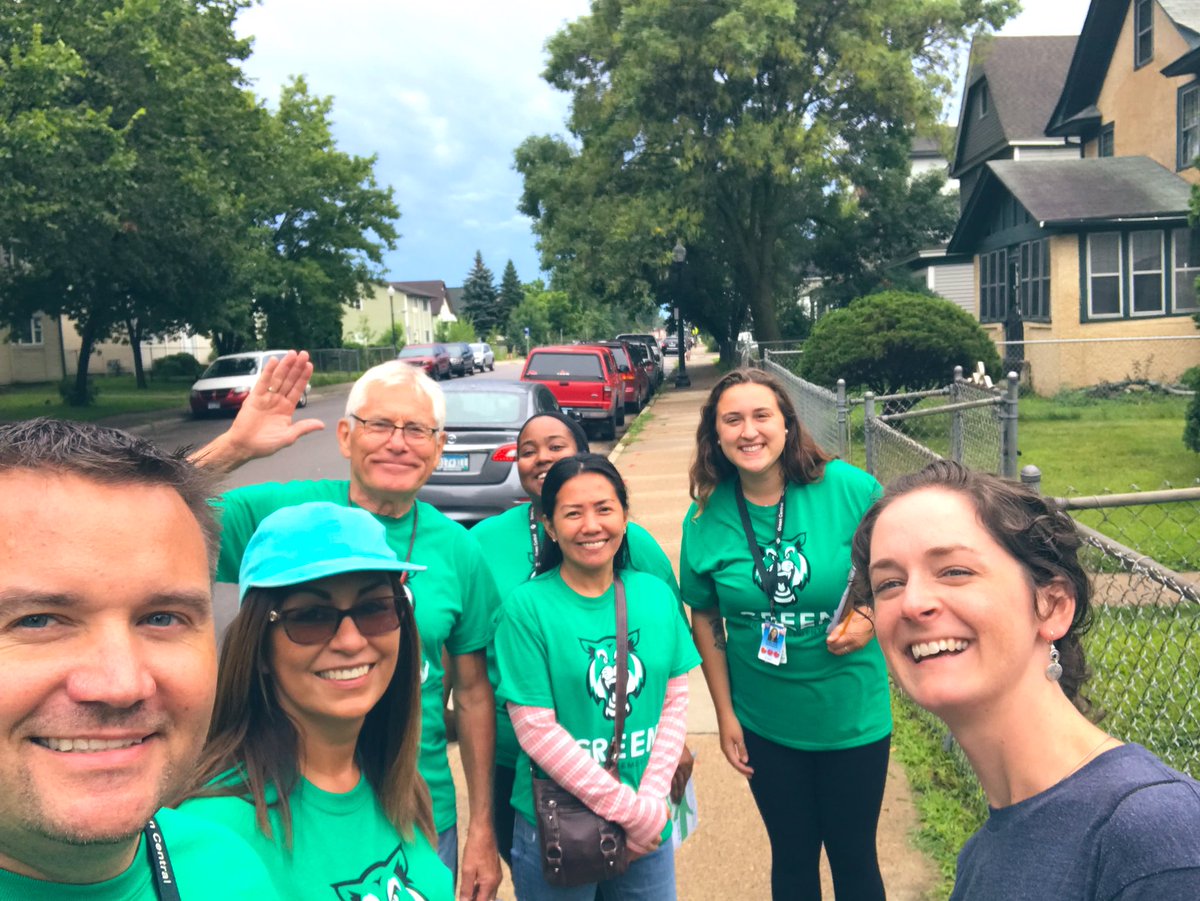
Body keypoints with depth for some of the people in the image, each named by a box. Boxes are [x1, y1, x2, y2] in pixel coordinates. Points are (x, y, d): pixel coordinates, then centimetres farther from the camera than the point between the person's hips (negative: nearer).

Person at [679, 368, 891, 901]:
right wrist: (725, 715, 3)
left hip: (853, 714, -1)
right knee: (792, 855, 19)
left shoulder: (849, 489, -15)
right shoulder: (706, 517, -9)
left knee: (853, 854, 17)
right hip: (765, 726, 1)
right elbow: (705, 619, 2)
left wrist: (871, 618, -18)